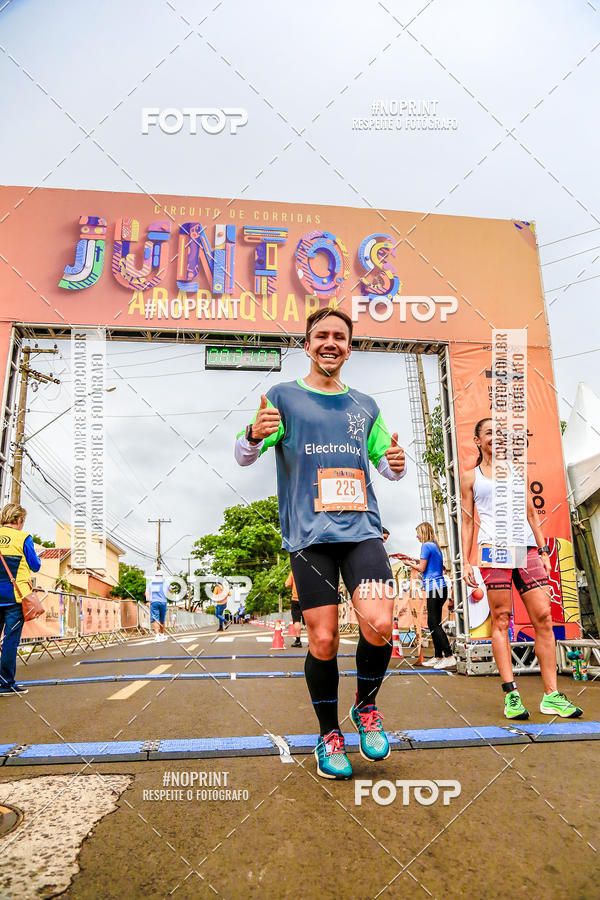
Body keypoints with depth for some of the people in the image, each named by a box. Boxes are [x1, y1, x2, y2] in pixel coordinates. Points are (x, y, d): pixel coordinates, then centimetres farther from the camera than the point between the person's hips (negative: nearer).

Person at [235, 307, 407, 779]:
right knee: (323, 640, -2)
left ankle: (366, 709, 17)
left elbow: (386, 463, 23)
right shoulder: (284, 396, 7)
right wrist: (255, 435, -23)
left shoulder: (365, 406, 16)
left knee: (379, 625, -14)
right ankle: (329, 736, 23)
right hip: (309, 535, -2)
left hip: (362, 528, 2)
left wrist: (395, 463, -2)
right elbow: (243, 456, 1)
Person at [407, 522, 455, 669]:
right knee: (433, 624, 12)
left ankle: (449, 657, -12)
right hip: (440, 587, 9)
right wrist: (417, 561, 22)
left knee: (434, 625, -9)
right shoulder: (436, 546, 19)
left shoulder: (426, 545, -8)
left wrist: (410, 564, 7)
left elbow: (422, 569, -10)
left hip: (433, 587, -9)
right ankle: (438, 658, 15)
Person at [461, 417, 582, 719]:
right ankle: (511, 694, -2)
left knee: (543, 616, -4)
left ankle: (552, 695, 2)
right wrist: (465, 562, 2)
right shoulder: (470, 477, 13)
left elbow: (532, 515, 20)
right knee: (501, 618, -5)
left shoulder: (516, 469, 20)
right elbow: (467, 521, 10)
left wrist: (543, 551, 12)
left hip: (526, 547, 3)